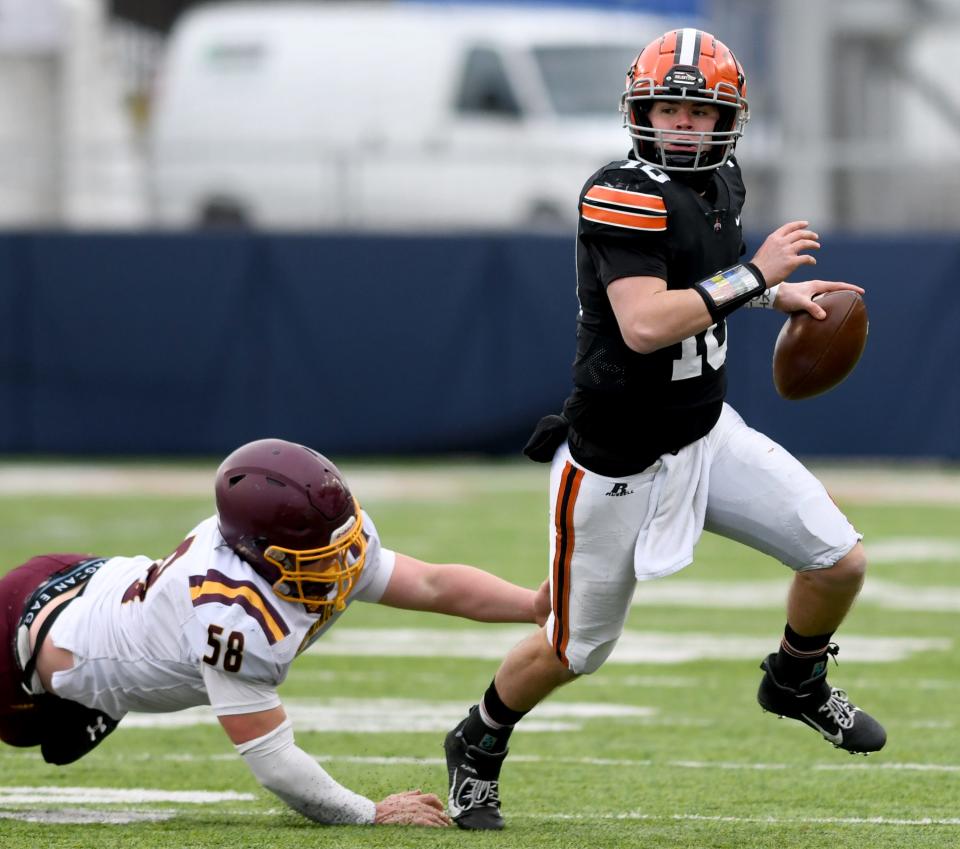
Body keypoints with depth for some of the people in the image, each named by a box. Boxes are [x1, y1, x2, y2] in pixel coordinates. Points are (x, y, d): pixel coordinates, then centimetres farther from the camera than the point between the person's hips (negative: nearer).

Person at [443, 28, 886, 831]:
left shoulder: (721, 182, 3)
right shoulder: (624, 196, -23)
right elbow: (644, 325, -34)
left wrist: (779, 296, 13)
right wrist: (752, 275, -29)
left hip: (707, 434, 7)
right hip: (622, 463, -7)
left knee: (840, 560, -4)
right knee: (577, 649, 7)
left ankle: (797, 682, 27)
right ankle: (479, 748, 35)